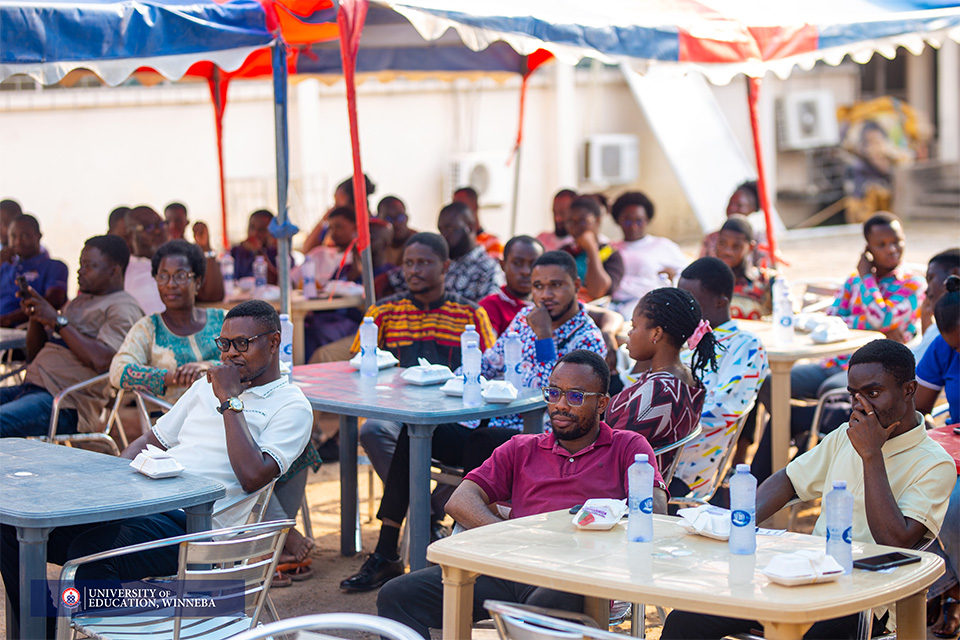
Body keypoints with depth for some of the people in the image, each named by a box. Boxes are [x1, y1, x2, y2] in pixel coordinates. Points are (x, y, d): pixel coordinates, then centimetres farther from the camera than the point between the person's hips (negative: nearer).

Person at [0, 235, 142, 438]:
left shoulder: (122, 307, -1)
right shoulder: (78, 302, 27)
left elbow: (102, 360, -18)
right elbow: (35, 353, 28)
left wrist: (57, 321, -12)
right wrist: (35, 317, 8)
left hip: (66, 405, -9)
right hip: (30, 388, 9)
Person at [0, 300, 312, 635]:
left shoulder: (292, 406, 1)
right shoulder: (208, 384, 25)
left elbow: (253, 476, -15)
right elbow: (152, 440, 27)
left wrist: (230, 401, -9)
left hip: (189, 523, -8)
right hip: (137, 502, 8)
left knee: (89, 552, -35)